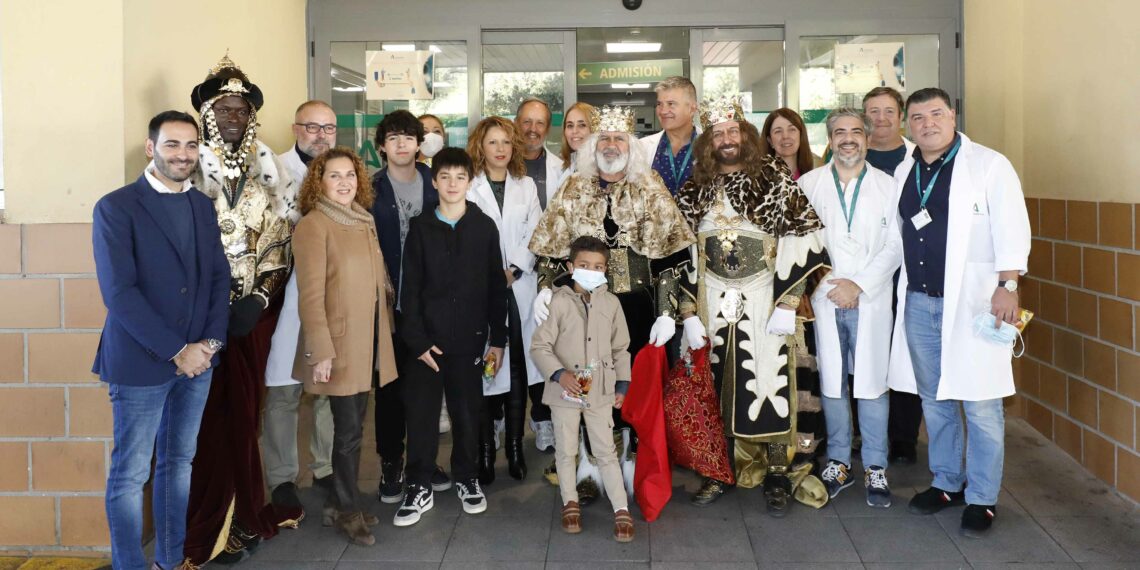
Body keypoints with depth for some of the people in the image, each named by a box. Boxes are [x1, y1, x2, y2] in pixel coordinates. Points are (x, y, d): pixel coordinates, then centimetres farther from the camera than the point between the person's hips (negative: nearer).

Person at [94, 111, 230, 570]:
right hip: (141, 363, -6)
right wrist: (176, 352, -16)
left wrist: (212, 342, -4)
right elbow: (119, 293, -15)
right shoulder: (116, 208, -9)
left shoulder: (202, 206, 9)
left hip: (197, 359, 6)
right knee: (130, 474, 3)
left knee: (178, 462, 15)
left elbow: (220, 276, 10)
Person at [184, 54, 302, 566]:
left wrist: (260, 297, -7)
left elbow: (285, 241, 6)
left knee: (244, 410, 10)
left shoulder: (270, 170, 7)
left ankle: (245, 515, 23)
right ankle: (209, 526, 14)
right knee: (208, 416, 1)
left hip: (255, 307, 3)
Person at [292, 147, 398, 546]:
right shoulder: (313, 226, -12)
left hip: (367, 341, 7)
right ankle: (348, 510, 17)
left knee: (353, 428, 14)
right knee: (349, 430, 1)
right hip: (338, 343, -7)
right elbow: (310, 295, -17)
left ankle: (339, 504, 27)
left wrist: (386, 330, 14)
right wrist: (320, 351, -21)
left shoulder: (363, 222, 11)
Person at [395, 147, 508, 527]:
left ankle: (466, 479, 26)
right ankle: (419, 488, 14)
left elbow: (496, 287, 5)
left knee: (467, 412, 9)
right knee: (421, 414, 2)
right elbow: (410, 288, 0)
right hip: (426, 338, 0)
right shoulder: (420, 227, 3)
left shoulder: (484, 227, 3)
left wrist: (498, 339, 2)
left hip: (469, 338, 0)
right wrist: (417, 339, -8)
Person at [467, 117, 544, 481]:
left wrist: (513, 270, -8)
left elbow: (533, 235, 6)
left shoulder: (526, 187, 13)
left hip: (520, 288, 3)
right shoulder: (469, 189, 3)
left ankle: (515, 448, 12)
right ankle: (485, 452, 4)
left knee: (518, 368, 3)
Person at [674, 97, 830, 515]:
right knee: (715, 390, 7)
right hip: (712, 307, 3)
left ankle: (779, 477, 12)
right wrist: (688, 314, 0)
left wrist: (786, 304, -14)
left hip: (766, 304, -3)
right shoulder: (694, 192, 8)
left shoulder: (776, 182, -2)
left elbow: (802, 240, -9)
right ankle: (719, 472, 20)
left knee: (772, 386, -2)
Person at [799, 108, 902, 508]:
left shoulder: (887, 186, 6)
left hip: (871, 299, -1)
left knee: (872, 384, 0)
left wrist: (859, 285, -10)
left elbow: (895, 246, 0)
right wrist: (829, 284, -7)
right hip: (824, 298, 1)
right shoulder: (808, 184, 8)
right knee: (831, 384, 7)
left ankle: (876, 468, 13)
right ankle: (838, 463, 20)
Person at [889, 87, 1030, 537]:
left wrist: (1008, 285, -15)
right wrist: (903, 288, 14)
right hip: (918, 301, 6)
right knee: (934, 400, 13)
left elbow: (1011, 228, -8)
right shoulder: (904, 172, 13)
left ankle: (982, 499, 9)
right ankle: (947, 483, 27)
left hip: (972, 300, -5)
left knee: (980, 405, -3)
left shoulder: (988, 165, -3)